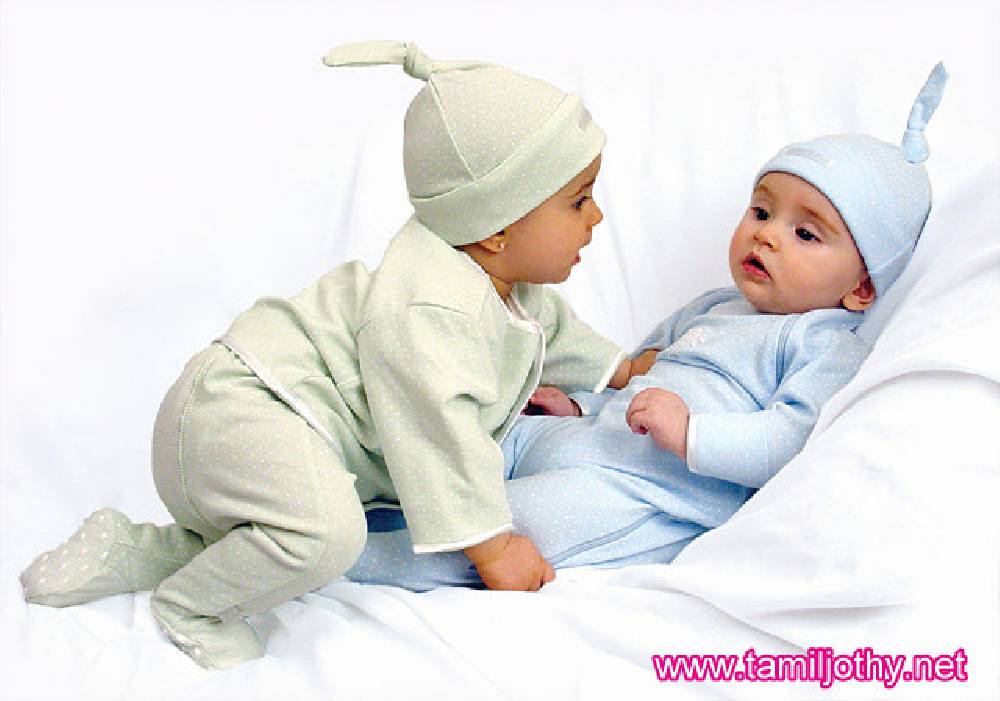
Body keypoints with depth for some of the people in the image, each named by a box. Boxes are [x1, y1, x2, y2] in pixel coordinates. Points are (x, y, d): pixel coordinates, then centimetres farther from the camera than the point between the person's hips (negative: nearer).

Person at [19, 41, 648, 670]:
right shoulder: (425, 310, -27)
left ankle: (133, 553, 23)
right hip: (232, 412, -11)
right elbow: (438, 429, -28)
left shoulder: (509, 287, 8)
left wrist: (619, 369, 38)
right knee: (326, 530, -34)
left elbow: (549, 327, 31)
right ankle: (188, 606, -6)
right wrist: (489, 543, -23)